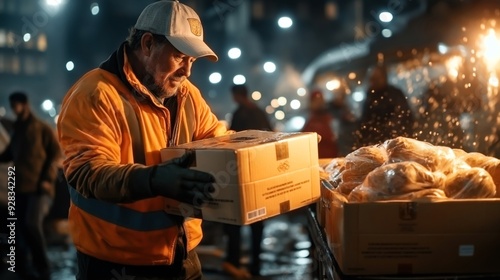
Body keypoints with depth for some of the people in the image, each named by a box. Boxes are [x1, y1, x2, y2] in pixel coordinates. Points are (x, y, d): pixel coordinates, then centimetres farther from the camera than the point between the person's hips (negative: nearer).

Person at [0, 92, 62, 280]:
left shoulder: (42, 128, 1)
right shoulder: (17, 131, 19)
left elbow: (55, 152, -4)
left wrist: (47, 179, -13)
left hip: (38, 187, -6)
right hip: (20, 187, 6)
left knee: (32, 224, -18)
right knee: (21, 228, 5)